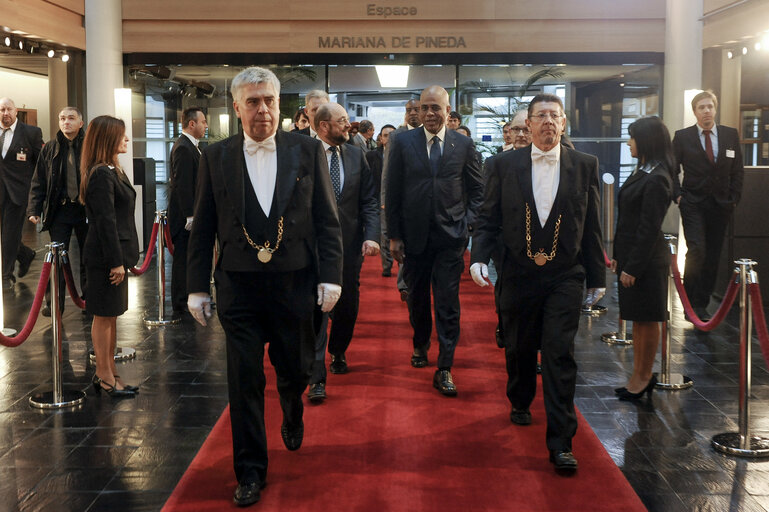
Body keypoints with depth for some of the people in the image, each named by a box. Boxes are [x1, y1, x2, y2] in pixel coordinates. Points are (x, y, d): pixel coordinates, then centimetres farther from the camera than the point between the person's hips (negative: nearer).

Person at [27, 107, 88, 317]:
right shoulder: (50, 149, 4)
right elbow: (39, 182, 6)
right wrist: (34, 209, -3)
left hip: (86, 209, -1)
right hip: (59, 210, 1)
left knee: (88, 255, 12)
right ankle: (54, 303, 9)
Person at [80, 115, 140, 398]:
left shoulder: (113, 171, 15)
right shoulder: (101, 175, -18)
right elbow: (105, 221, -21)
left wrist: (121, 258, 16)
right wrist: (116, 261, -21)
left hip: (115, 253, 10)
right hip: (104, 257, -10)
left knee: (111, 315, 16)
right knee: (103, 316, 0)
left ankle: (109, 372, 25)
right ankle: (105, 377, 9)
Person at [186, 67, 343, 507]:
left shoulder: (308, 151, 1)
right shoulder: (216, 157, 3)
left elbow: (328, 219, 2)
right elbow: (203, 229, 6)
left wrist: (331, 275, -6)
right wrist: (198, 287, 3)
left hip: (295, 283, 0)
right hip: (239, 287, 0)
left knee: (296, 370, 14)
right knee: (245, 382, 2)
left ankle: (293, 417, 49)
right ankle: (251, 471, 16)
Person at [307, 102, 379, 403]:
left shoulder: (356, 155, 7)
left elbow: (368, 201, 5)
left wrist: (371, 236, -7)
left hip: (350, 243, 4)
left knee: (348, 305, 15)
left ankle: (338, 353, 41)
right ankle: (317, 377, -2)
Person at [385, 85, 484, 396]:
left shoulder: (464, 145, 2)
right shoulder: (403, 143, 2)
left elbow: (476, 189, 9)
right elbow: (393, 192, 3)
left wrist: (467, 223, -3)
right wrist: (394, 235, 0)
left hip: (450, 235, -1)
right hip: (414, 236, 1)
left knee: (448, 303, -3)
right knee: (417, 297, 15)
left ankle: (444, 369, 2)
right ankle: (420, 345, 40)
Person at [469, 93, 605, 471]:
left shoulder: (585, 166, 3)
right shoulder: (504, 165, 2)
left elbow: (592, 226, 5)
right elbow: (488, 218, 3)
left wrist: (597, 277, 7)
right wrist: (479, 256, -13)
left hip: (565, 276, -1)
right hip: (518, 274, 1)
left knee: (560, 354, -7)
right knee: (519, 349, 16)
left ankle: (560, 443, -2)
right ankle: (520, 403, 45)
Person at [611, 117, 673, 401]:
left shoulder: (656, 179, -18)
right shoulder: (642, 172, 12)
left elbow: (649, 228, -20)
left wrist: (633, 267, -19)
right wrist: (618, 256, 16)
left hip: (646, 260, -10)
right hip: (631, 255, 10)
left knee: (646, 320, 2)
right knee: (637, 319, 15)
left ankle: (643, 377, 13)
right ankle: (639, 375, 23)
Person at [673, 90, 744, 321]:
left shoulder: (731, 135, 6)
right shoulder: (682, 137, 0)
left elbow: (737, 170, 10)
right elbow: (672, 170, 4)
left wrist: (734, 198, 2)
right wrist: (678, 195, -6)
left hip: (721, 205, 3)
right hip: (693, 204, -3)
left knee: (712, 256, 5)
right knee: (697, 251, -16)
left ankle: (702, 304, 13)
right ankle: (690, 301, -3)